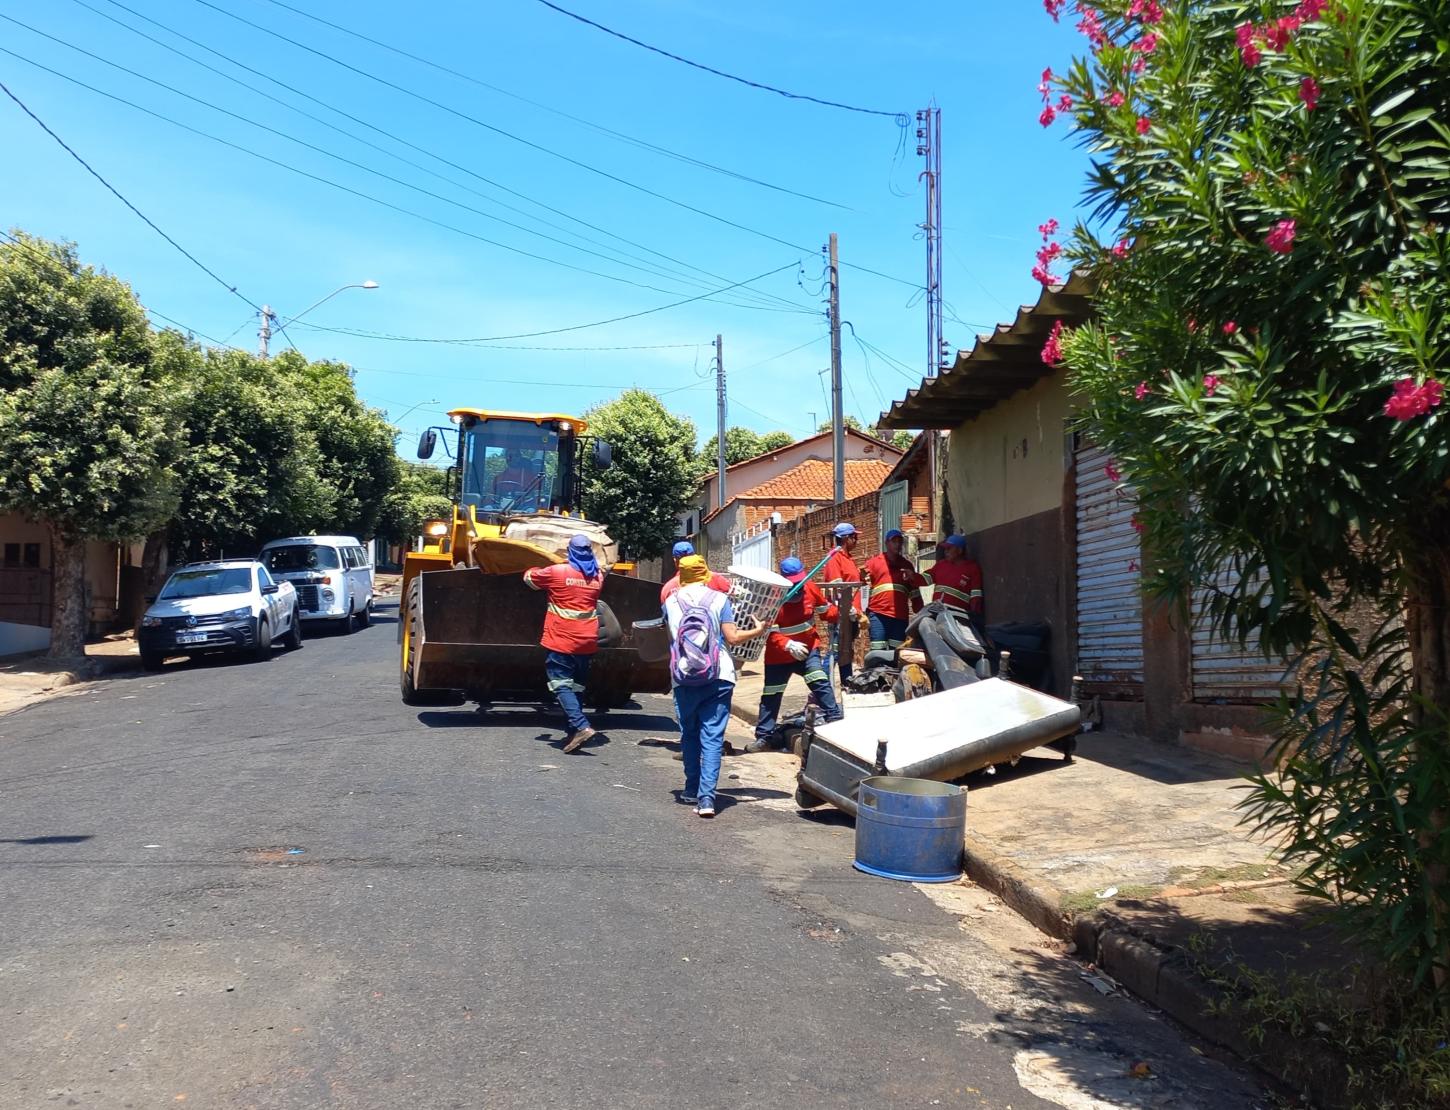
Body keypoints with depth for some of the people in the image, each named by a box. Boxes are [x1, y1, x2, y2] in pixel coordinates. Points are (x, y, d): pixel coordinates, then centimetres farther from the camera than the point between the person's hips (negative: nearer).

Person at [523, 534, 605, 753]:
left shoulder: (556, 572, -8)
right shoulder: (597, 576, 6)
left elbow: (529, 577, 10)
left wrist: (539, 568, 29)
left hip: (561, 641, -5)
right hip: (587, 642, 5)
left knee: (562, 685, -6)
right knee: (576, 686, 14)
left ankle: (581, 726, -23)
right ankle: (574, 733, 14)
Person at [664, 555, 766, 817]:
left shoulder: (671, 602, 5)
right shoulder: (719, 599, -2)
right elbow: (732, 638, -5)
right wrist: (757, 631, 11)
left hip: (684, 679, 2)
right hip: (718, 678, -2)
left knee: (689, 734, 17)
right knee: (712, 737, -3)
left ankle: (692, 790, 24)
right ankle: (706, 796, -13)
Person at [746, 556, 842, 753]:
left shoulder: (810, 588, -8)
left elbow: (825, 609, 8)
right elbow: (770, 632, -25)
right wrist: (789, 646, -38)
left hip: (808, 649, 2)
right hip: (779, 656, -2)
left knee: (820, 682, -18)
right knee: (771, 695, 6)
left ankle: (835, 719, -11)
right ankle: (764, 737, 15)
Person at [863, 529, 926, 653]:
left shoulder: (907, 565, 20)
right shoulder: (874, 562, 9)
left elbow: (915, 592, 21)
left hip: (900, 616, 4)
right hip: (878, 614, -3)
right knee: (878, 652, -9)